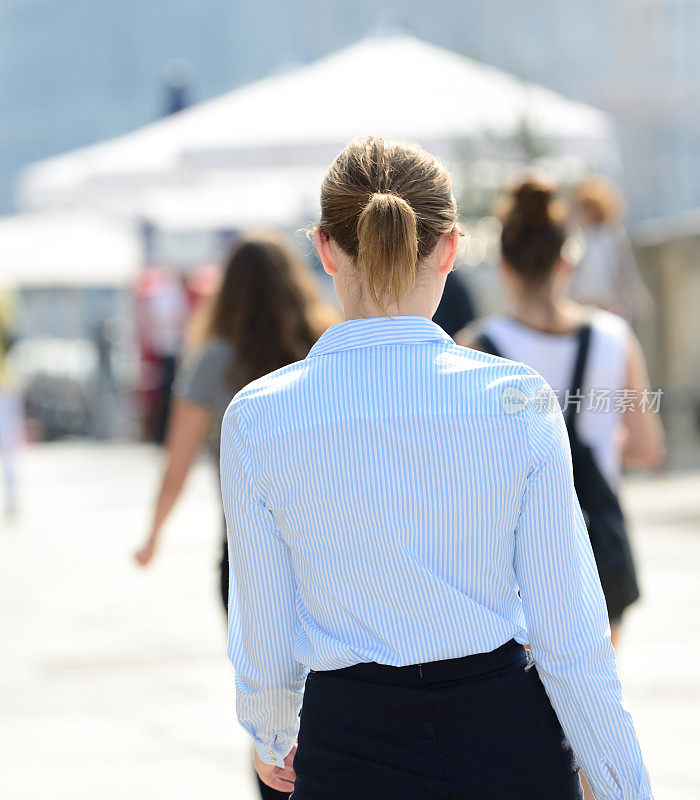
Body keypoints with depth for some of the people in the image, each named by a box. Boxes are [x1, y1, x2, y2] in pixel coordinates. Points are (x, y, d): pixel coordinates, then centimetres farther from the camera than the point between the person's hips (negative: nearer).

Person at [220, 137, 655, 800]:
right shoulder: (518, 399, -10)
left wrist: (270, 735, 22)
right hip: (508, 744, 0)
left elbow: (264, 640, 1)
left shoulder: (258, 420, -9)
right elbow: (570, 634, -8)